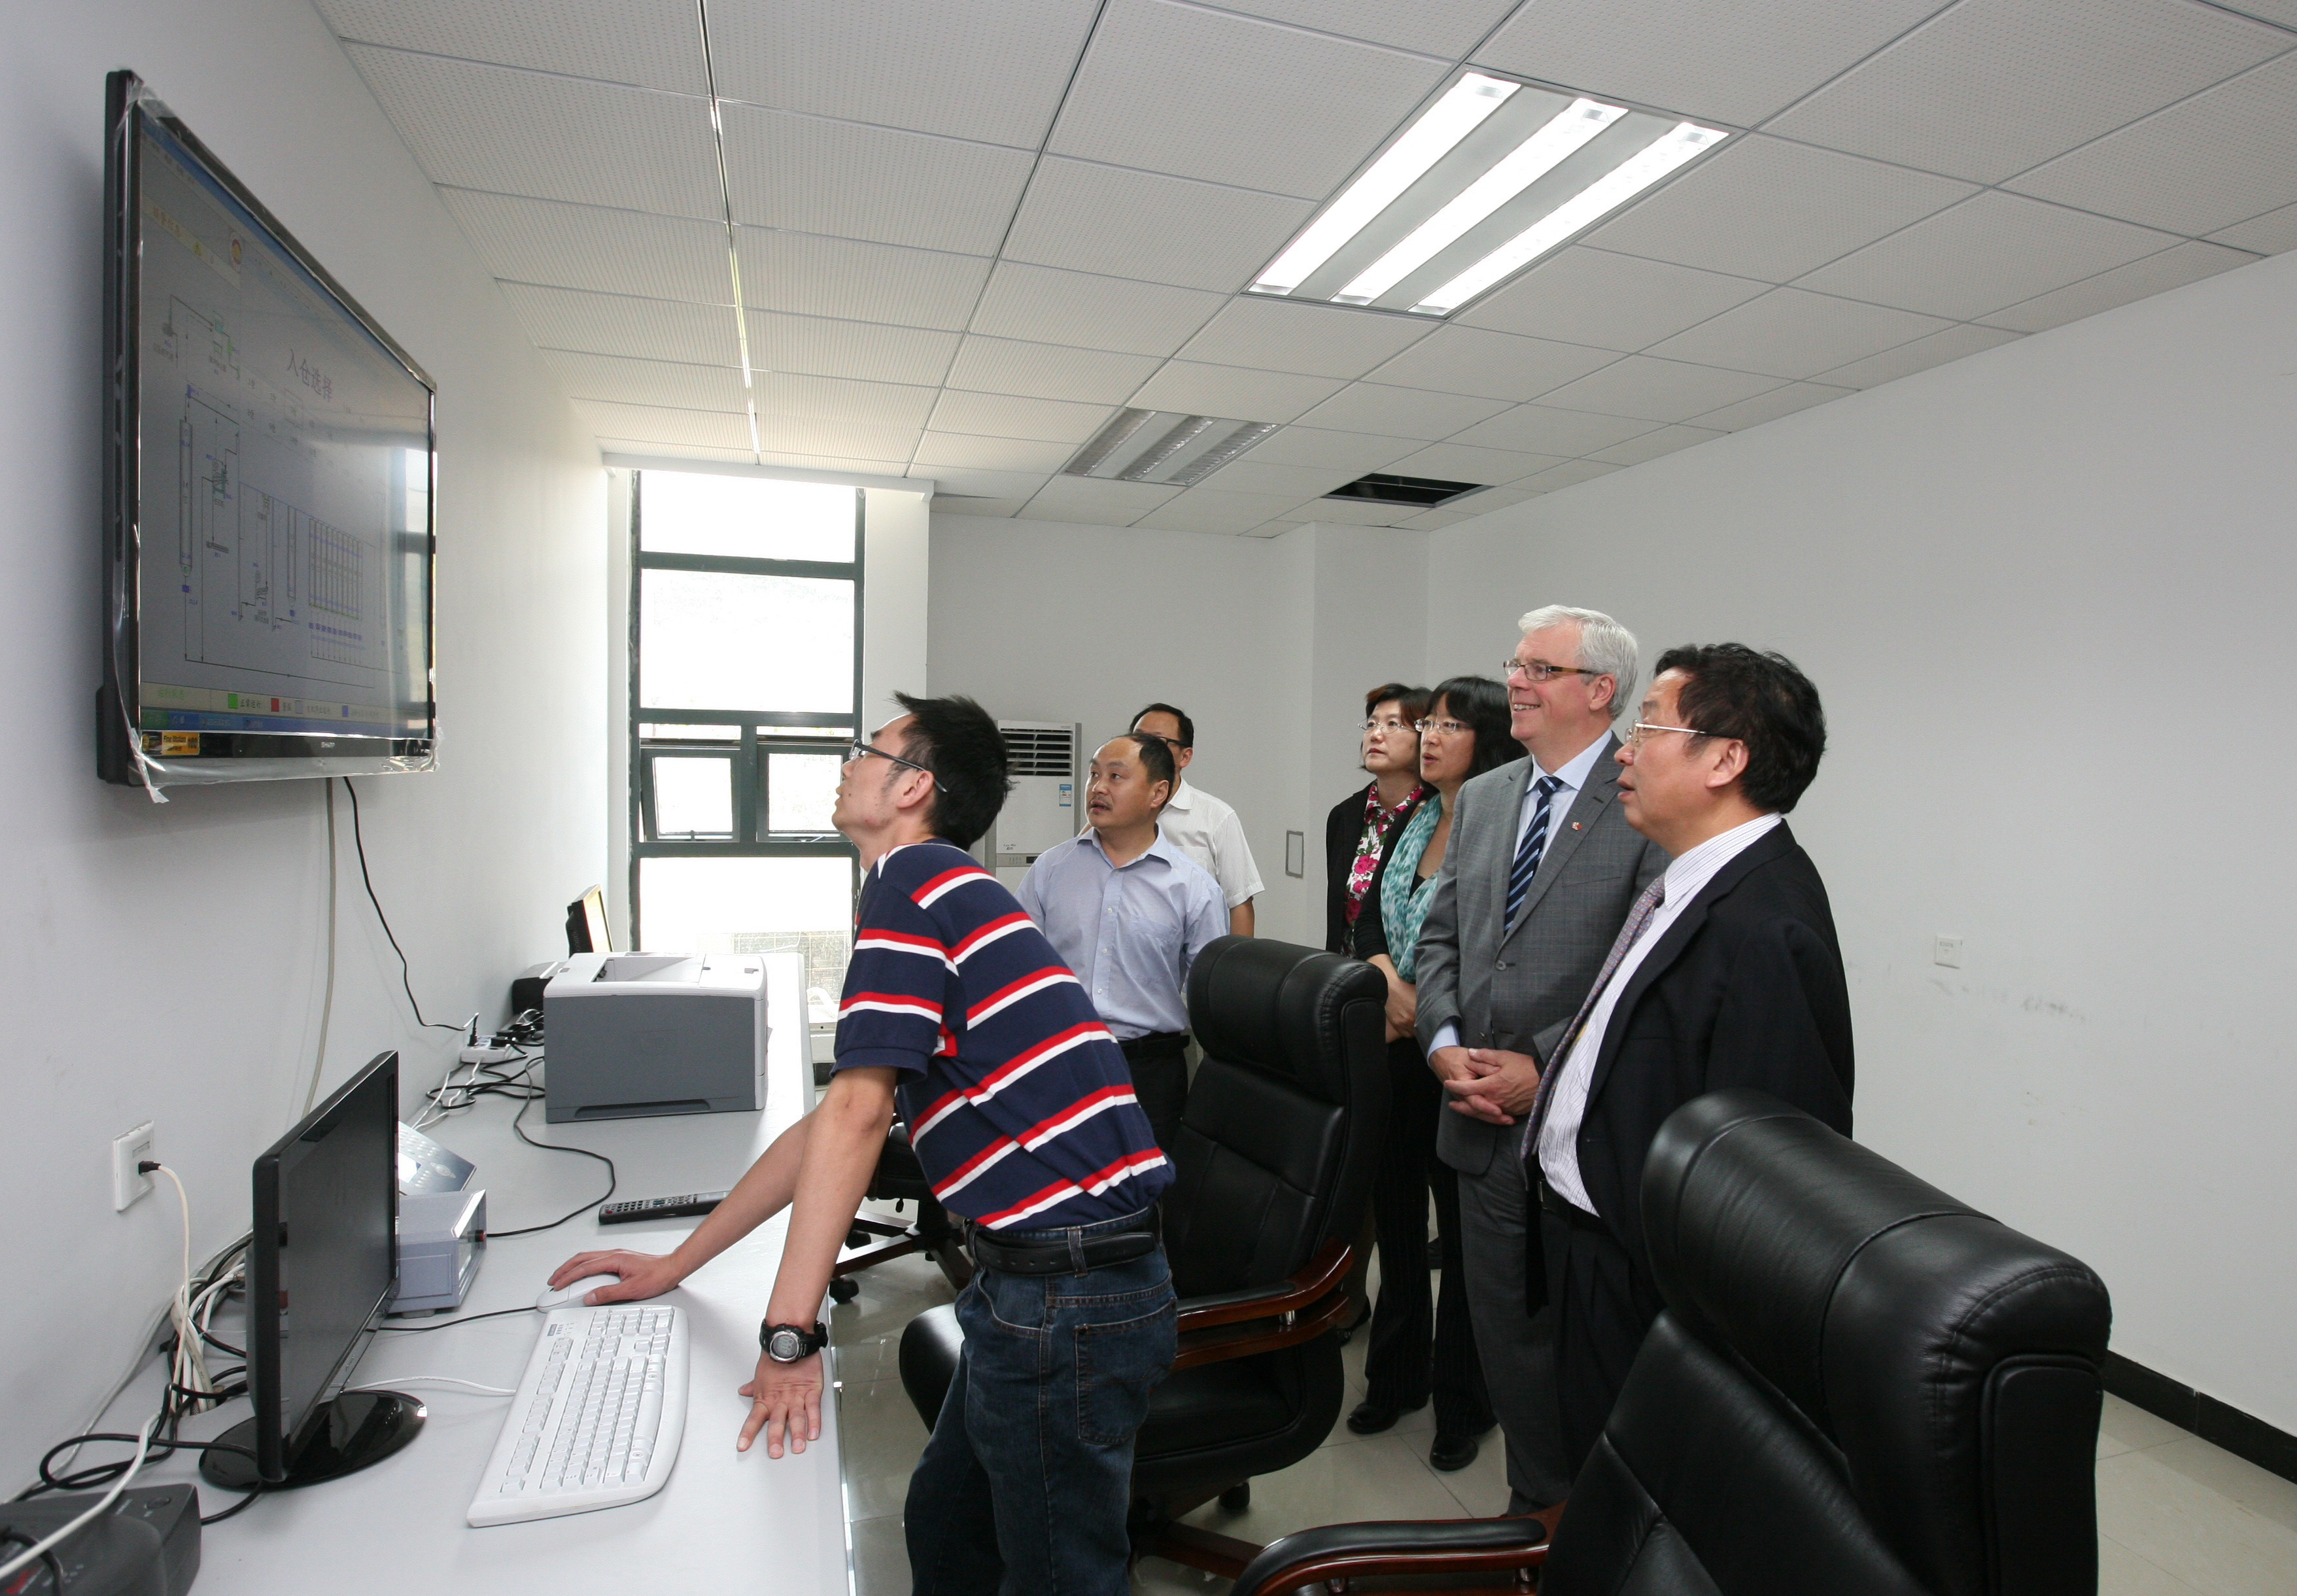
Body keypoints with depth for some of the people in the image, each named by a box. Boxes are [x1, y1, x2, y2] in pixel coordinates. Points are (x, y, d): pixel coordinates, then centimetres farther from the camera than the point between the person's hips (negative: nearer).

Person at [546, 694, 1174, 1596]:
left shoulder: (911, 877, -12)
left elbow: (856, 1112, -20)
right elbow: (835, 1123, 20)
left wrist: (787, 1336, -16)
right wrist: (675, 1264, 22)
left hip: (1068, 1299, -10)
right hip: (1029, 1281, 10)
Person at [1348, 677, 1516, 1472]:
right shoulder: (1416, 822, 9)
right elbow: (1368, 921, 7)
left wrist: (1427, 1009, -14)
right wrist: (1390, 984, -10)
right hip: (1395, 1050, 7)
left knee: (1464, 1228, 8)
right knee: (1396, 1213, 18)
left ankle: (1462, 1404, 28)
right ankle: (1396, 1376, 37)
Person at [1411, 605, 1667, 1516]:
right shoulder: (1481, 799, 10)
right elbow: (1439, 935, 11)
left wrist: (1547, 1069, -17)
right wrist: (1443, 1043, -3)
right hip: (1487, 1124, 6)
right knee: (1507, 1335, 19)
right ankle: (1535, 1507, 40)